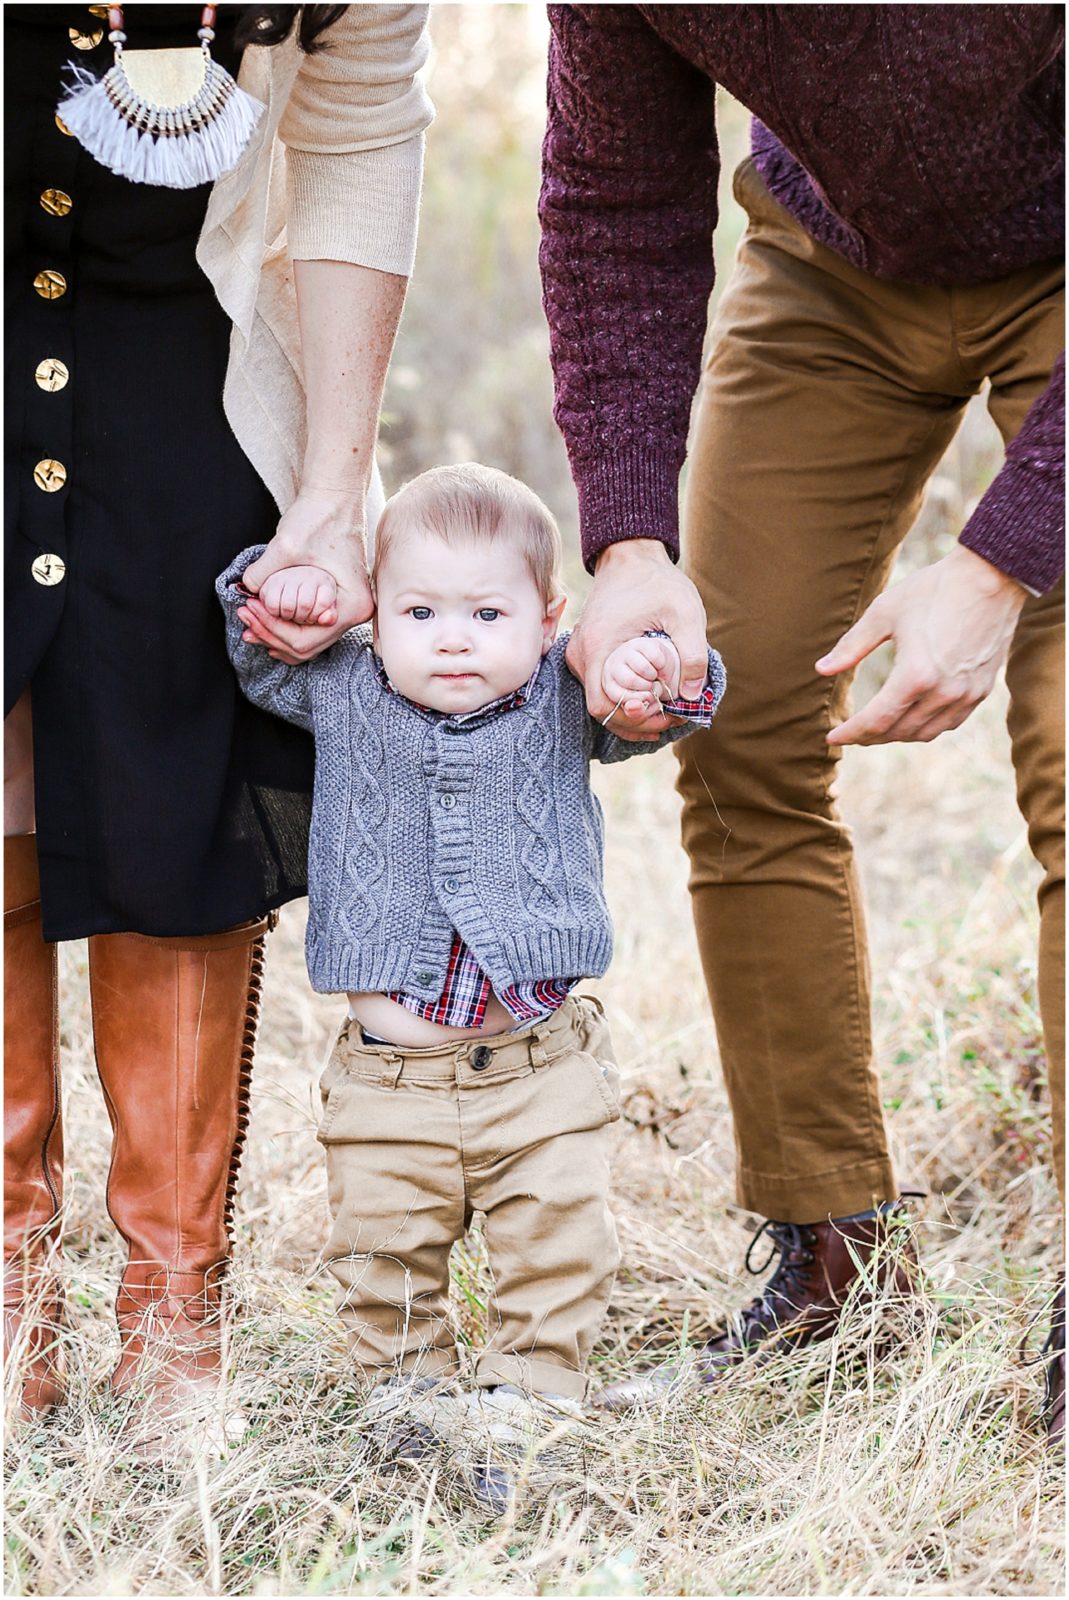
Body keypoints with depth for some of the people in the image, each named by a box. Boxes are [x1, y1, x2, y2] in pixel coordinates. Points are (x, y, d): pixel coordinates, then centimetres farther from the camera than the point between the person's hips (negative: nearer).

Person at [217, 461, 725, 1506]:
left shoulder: (565, 702, -1)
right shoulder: (341, 694, 2)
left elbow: (684, 702, -1)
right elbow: (259, 654, 16)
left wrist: (659, 673, -24)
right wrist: (276, 592, -5)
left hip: (542, 1074, -1)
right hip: (388, 1077, 1)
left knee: (557, 1251, -1)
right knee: (385, 1255, 7)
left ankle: (526, 1406, 14)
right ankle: (408, 1390, 29)